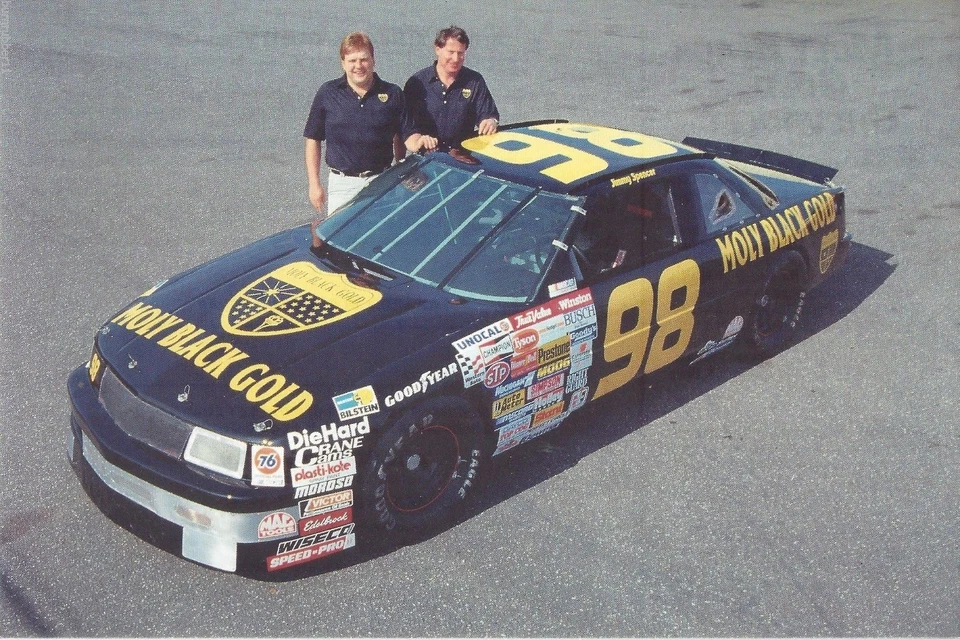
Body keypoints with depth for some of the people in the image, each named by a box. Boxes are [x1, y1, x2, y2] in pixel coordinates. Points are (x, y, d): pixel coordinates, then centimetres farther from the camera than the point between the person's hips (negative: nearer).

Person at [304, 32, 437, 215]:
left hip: (382, 183, 0)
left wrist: (419, 142, -18)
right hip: (342, 184, 0)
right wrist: (314, 183, 1)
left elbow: (408, 136, 6)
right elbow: (313, 139, 5)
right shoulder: (328, 93, 2)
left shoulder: (392, 94, 3)